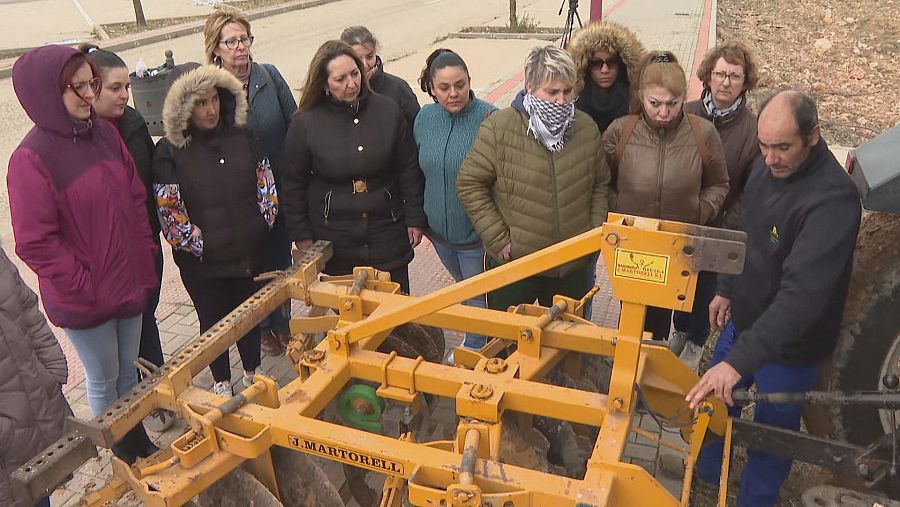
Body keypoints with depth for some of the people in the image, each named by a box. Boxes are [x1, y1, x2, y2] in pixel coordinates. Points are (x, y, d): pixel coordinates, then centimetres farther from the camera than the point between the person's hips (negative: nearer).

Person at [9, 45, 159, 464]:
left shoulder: (104, 133, 0)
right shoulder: (32, 158, -18)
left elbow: (136, 201, 7)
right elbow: (36, 243, -18)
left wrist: (144, 265, 3)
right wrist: (86, 288, -15)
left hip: (129, 283, 5)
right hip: (83, 300, -5)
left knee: (128, 370, 21)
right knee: (103, 380, 15)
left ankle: (138, 440, 41)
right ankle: (121, 452, 36)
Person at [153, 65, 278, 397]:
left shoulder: (240, 136, -2)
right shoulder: (170, 152, -12)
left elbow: (265, 180, 4)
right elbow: (169, 211, -13)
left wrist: (264, 221, -3)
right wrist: (200, 244, -12)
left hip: (247, 252, 3)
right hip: (201, 261, -3)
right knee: (214, 321, 15)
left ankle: (252, 374, 43)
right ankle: (222, 383, 37)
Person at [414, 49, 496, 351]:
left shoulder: (489, 118, -21)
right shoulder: (425, 117, -3)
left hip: (476, 233, -6)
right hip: (440, 230, 6)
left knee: (479, 296, 16)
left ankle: (474, 348, 38)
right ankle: (474, 342, 50)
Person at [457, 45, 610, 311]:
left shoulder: (586, 128, -1)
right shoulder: (499, 127, -14)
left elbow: (600, 184, 11)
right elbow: (470, 183, -10)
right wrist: (498, 239, -12)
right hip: (512, 263, -3)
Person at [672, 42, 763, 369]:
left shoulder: (753, 130, -13)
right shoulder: (686, 116, -10)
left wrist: (727, 227, -14)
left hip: (720, 229, -1)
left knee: (707, 286, 16)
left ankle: (695, 343, 39)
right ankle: (680, 331, 45)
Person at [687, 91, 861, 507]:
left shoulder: (833, 198, -31)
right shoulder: (765, 172, -4)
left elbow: (803, 292, -39)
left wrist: (739, 360, -43)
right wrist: (726, 289, 14)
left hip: (789, 344, -7)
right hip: (744, 318, 8)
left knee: (771, 432, 14)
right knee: (714, 401, 25)